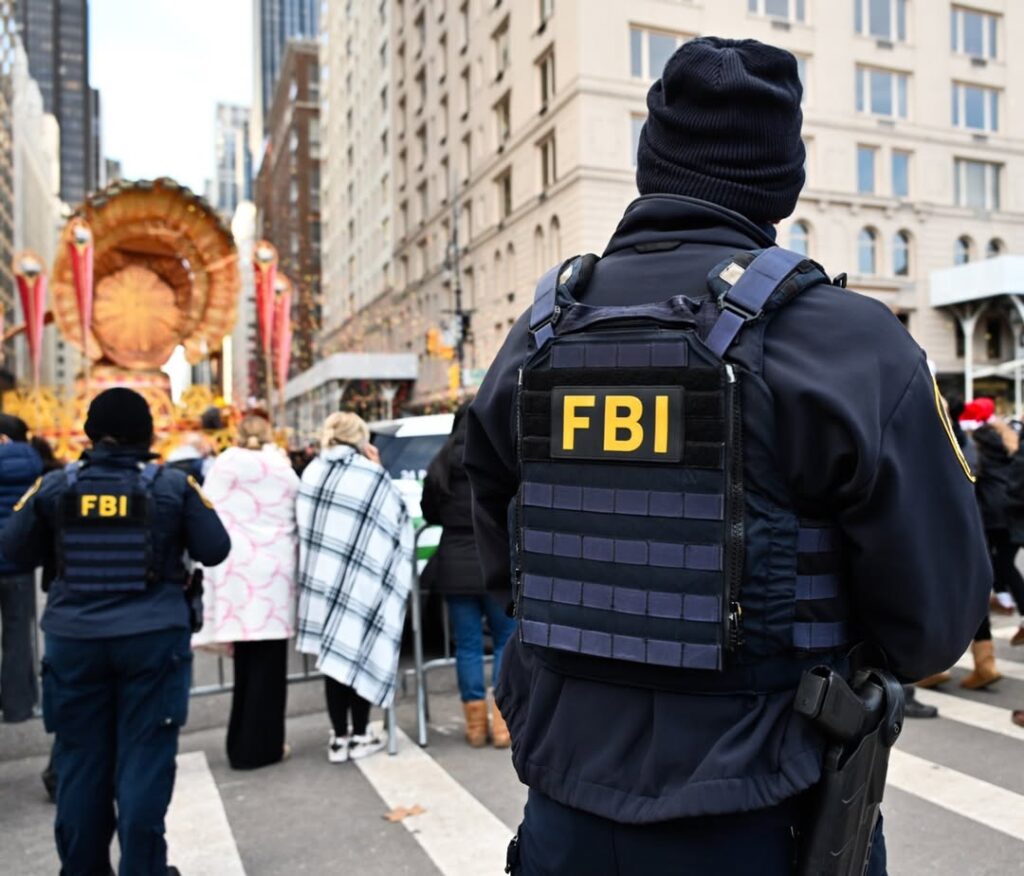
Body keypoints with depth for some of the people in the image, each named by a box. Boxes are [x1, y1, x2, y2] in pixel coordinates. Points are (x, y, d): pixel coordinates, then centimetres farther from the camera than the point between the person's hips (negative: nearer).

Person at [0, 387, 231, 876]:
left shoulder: (55, 486, -1)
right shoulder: (173, 485, -6)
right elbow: (215, 550, -2)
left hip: (74, 639, 2)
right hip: (153, 638, -2)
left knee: (80, 757, 15)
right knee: (144, 759, 6)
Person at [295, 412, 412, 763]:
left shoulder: (311, 472, 4)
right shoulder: (372, 476, -10)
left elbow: (303, 524, 10)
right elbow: (397, 521, -1)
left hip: (319, 576, 4)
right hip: (361, 580, -4)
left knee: (334, 655, 11)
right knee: (359, 654, 9)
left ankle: (339, 738, 16)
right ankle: (360, 736, 16)